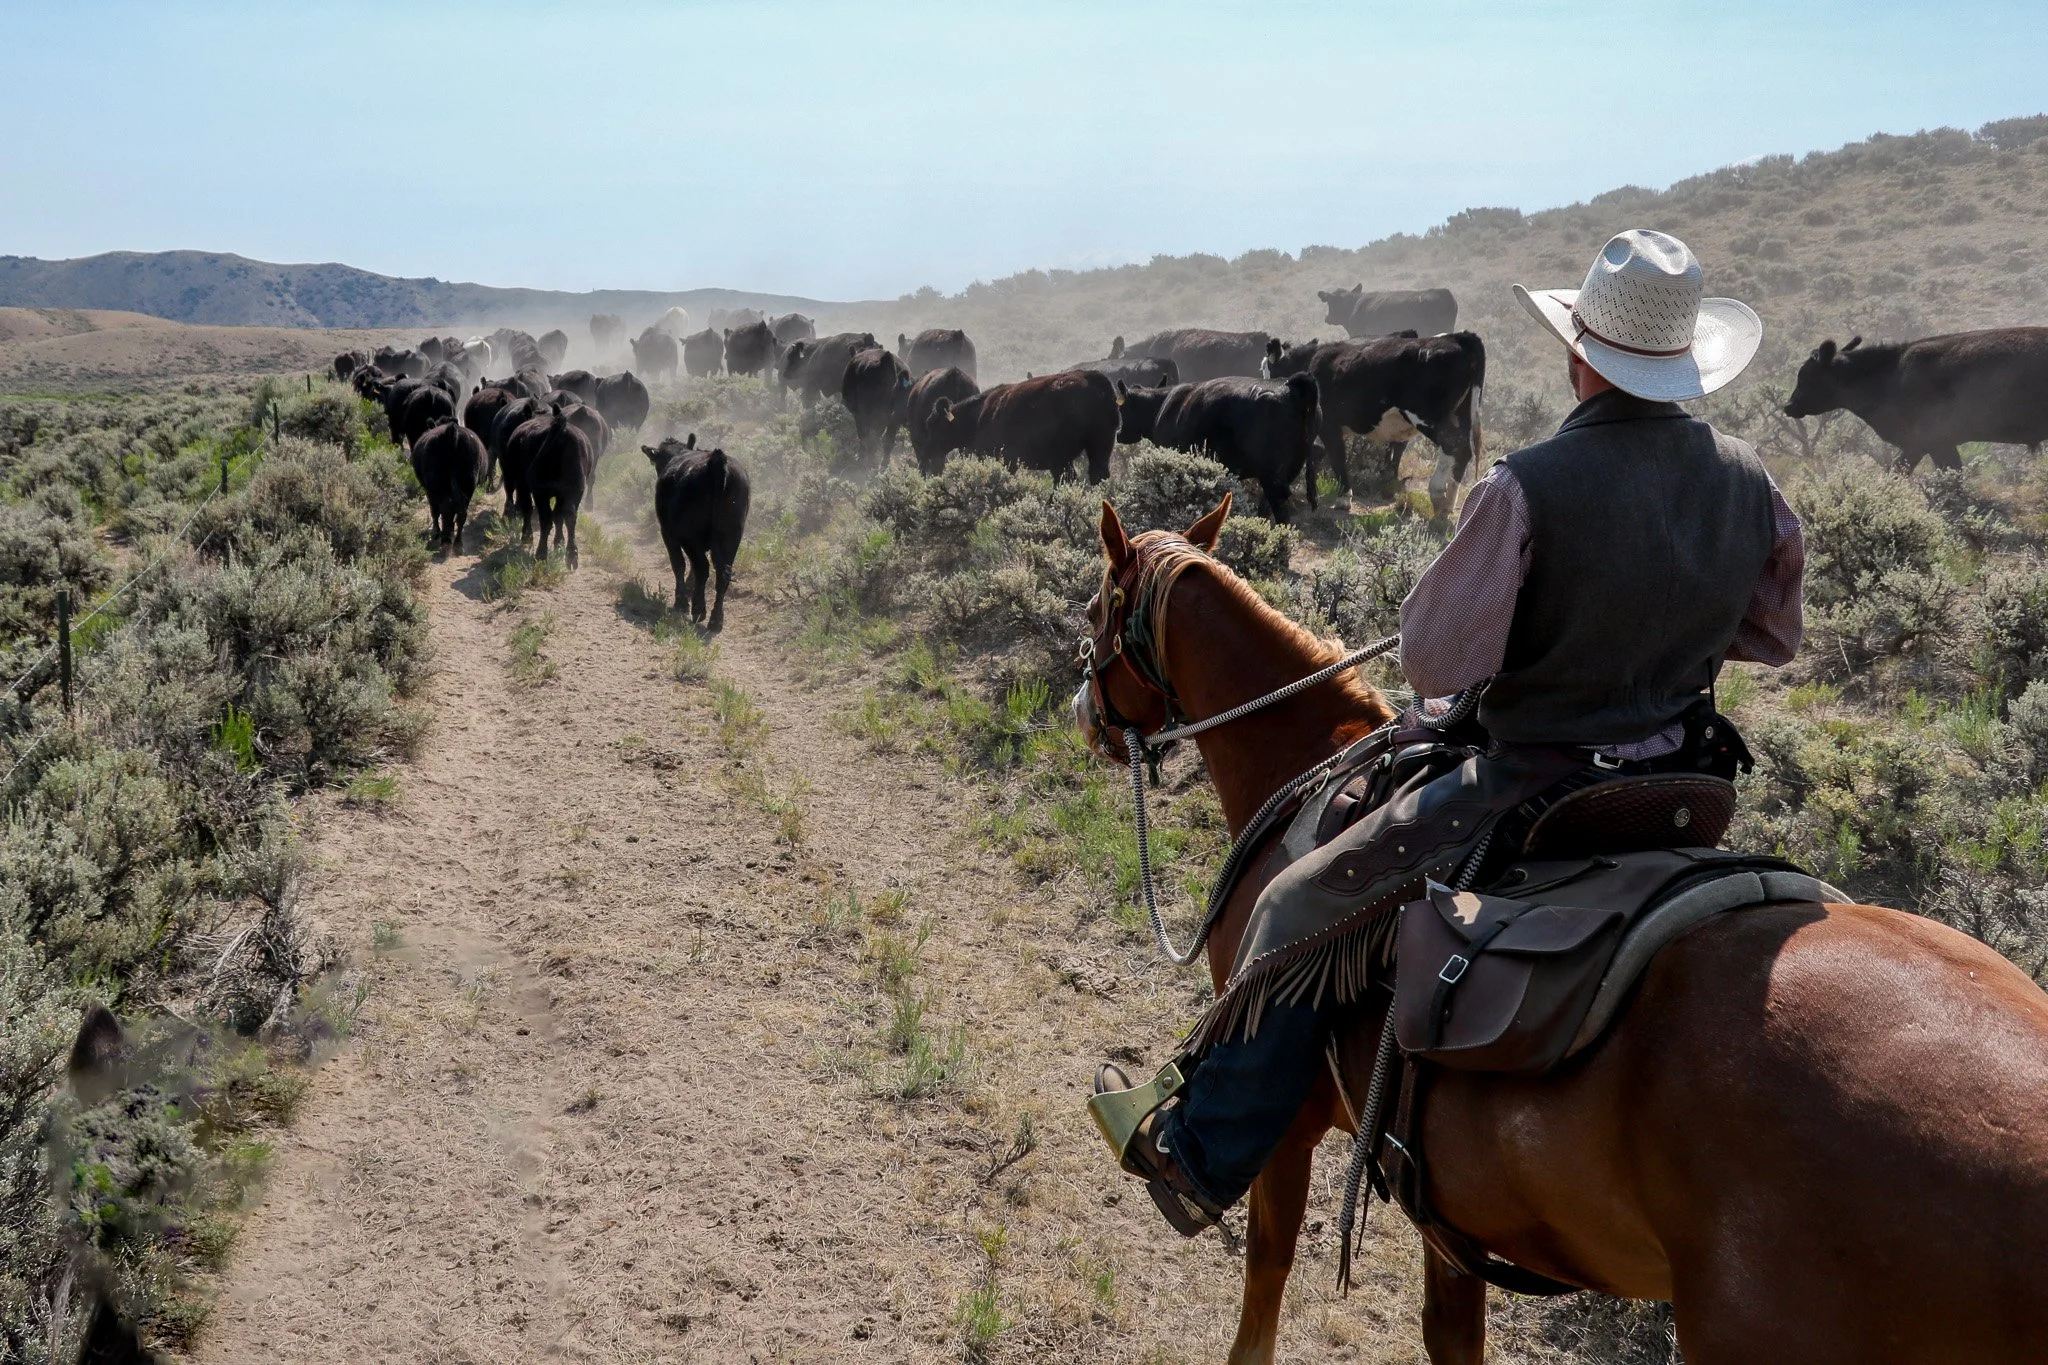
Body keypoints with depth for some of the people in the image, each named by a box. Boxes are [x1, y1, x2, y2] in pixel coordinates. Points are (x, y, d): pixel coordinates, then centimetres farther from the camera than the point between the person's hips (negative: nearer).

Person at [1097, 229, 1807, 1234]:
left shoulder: (1529, 486, -23)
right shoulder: (1748, 480, -3)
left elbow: (1434, 663, -19)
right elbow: (1775, 635, 13)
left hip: (1531, 787, -6)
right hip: (1685, 781, 6)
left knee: (1302, 908, 7)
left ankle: (1202, 1158, 15)